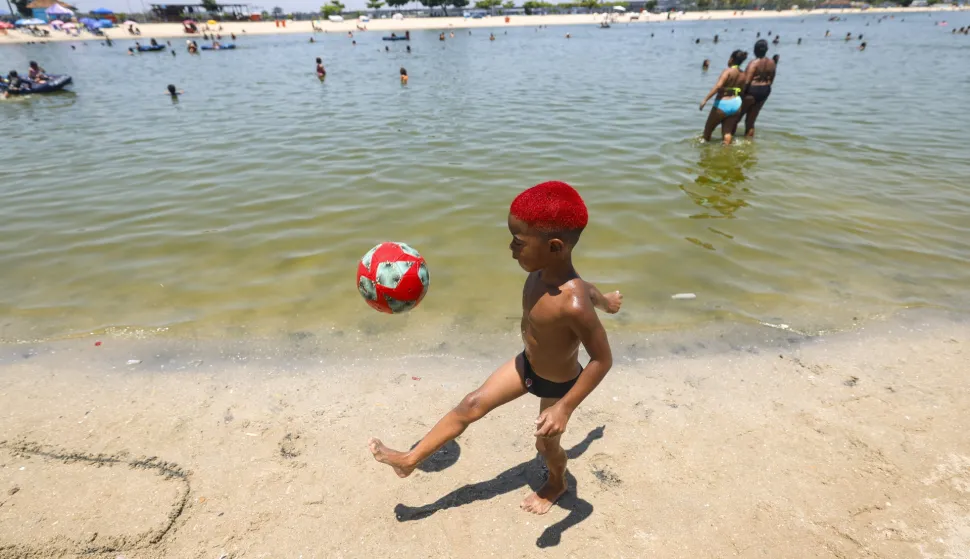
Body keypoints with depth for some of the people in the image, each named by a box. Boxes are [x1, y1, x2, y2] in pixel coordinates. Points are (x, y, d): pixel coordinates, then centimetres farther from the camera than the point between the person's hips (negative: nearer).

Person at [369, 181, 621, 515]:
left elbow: (602, 359, -32)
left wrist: (565, 408, -30)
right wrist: (605, 301, 25)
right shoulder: (545, 271, -18)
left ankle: (556, 484, 57)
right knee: (471, 405, 8)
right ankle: (410, 460, 23)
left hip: (557, 385, -6)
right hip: (526, 365, 7)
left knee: (546, 444, 21)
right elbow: (588, 288, 3)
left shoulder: (573, 304, -42)